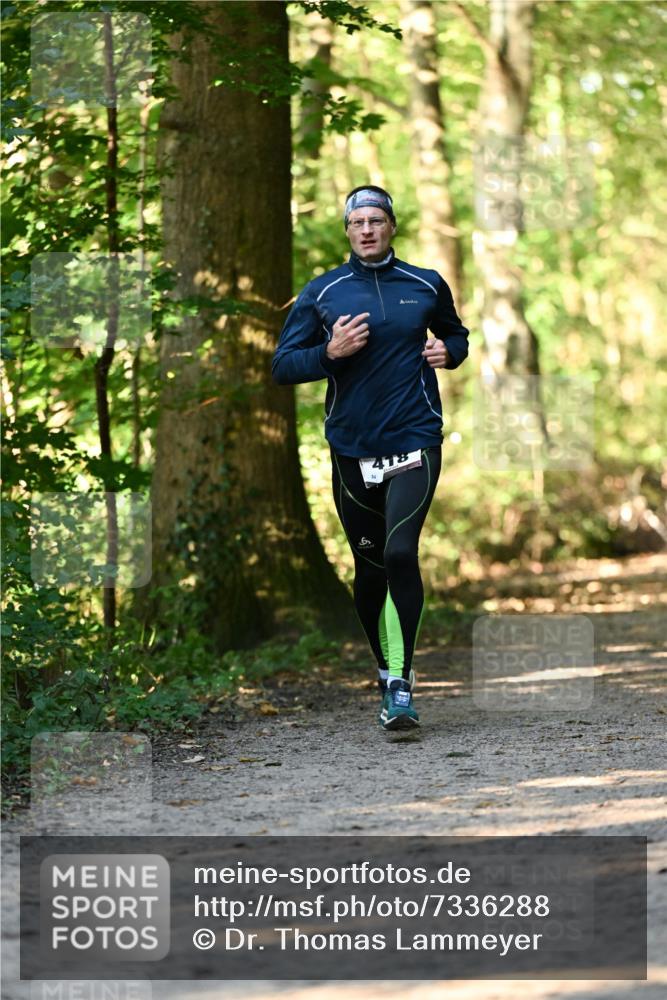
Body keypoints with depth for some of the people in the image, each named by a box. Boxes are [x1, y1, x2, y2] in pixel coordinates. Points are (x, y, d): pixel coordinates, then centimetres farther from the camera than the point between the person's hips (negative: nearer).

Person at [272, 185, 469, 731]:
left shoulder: (427, 286, 8)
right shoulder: (322, 292, 5)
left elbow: (456, 334, 26)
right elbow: (283, 366, 3)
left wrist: (449, 351, 3)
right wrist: (330, 352, -14)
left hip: (414, 441, -1)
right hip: (352, 449, 2)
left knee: (400, 552, -19)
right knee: (369, 568, 9)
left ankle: (401, 683, -17)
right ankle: (386, 668, 28)